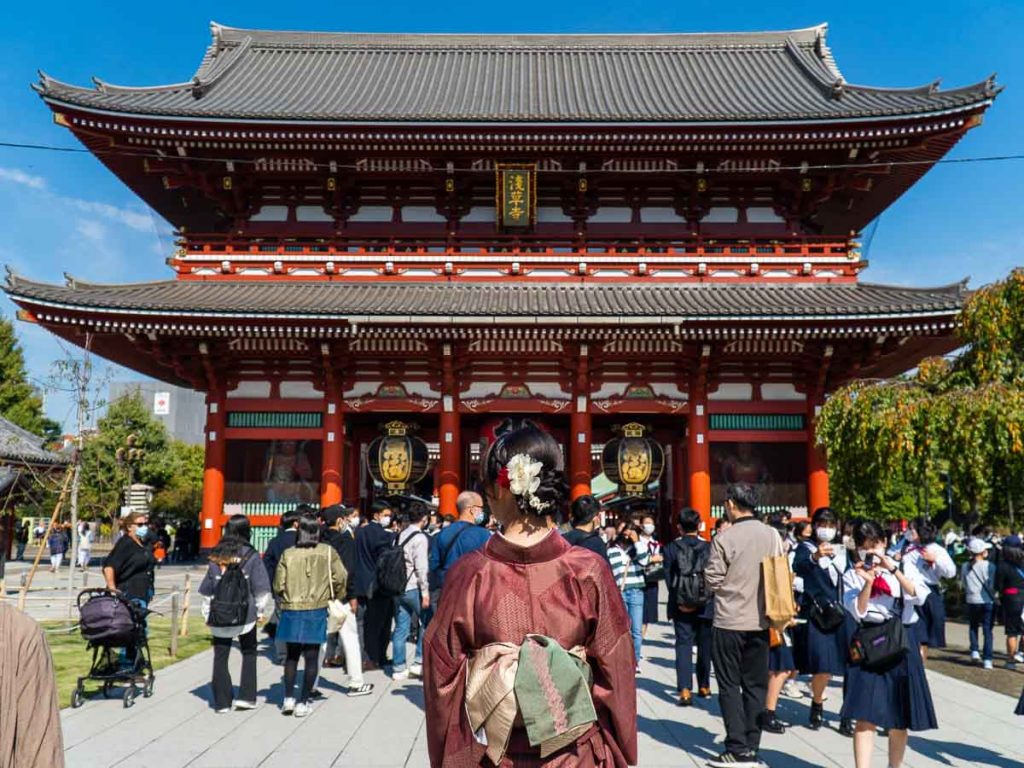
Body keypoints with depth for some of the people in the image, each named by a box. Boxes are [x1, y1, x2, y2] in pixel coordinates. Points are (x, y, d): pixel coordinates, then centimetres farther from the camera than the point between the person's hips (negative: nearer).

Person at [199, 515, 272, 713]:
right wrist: (261, 611, 8)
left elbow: (207, 590, 9)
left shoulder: (216, 557, 3)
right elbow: (261, 589, -5)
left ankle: (222, 702, 14)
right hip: (245, 615, -2)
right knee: (249, 653, 16)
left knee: (220, 657, 10)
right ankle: (246, 696, 11)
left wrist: (207, 614, 17)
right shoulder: (251, 556, -7)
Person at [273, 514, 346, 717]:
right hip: (316, 611, -1)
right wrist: (335, 597, 11)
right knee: (311, 658, 7)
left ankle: (288, 698, 15)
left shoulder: (288, 554, -4)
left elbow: (278, 585, -1)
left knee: (291, 656, 17)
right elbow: (341, 578, -7)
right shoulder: (328, 552, -5)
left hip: (291, 611, 1)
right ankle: (303, 702, 9)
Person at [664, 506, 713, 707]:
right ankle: (704, 686, 29)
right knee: (704, 645, 16)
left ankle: (685, 690, -9)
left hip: (681, 606, -1)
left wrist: (675, 602, -1)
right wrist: (709, 597, 5)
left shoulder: (672, 548, -6)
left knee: (683, 645, 3)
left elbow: (668, 577, -6)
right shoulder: (709, 548, -7)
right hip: (705, 605, 1)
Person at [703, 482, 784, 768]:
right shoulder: (772, 535, -1)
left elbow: (713, 580, -9)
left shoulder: (724, 538, -14)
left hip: (729, 622, -4)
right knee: (756, 685, 12)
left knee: (730, 685, 6)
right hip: (760, 621, 4)